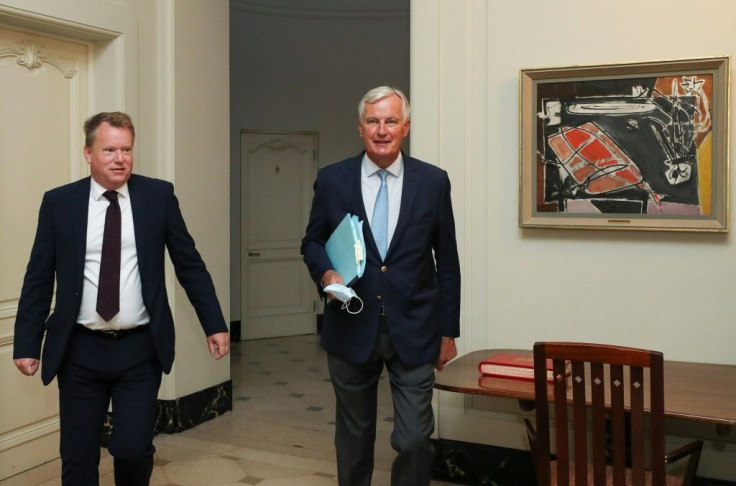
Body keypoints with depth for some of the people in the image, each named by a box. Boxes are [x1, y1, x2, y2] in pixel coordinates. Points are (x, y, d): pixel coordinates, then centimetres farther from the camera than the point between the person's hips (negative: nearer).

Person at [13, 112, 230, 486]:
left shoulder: (159, 195, 1)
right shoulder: (59, 202, 1)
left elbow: (190, 265, 4)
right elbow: (38, 279, 4)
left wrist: (214, 324, 2)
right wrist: (27, 344, 2)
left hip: (141, 348, -1)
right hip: (80, 350, 1)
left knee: (133, 449, -4)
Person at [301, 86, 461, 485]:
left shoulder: (433, 181, -1)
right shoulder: (331, 180, 0)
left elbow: (446, 261, 4)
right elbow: (312, 242, 10)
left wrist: (449, 331, 5)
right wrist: (325, 272, -12)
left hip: (414, 331, -1)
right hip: (352, 328, 1)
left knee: (415, 440, -2)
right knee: (354, 437, 15)